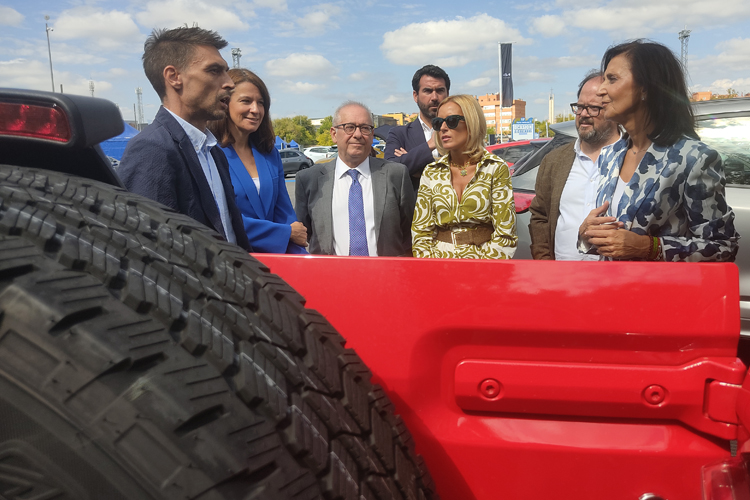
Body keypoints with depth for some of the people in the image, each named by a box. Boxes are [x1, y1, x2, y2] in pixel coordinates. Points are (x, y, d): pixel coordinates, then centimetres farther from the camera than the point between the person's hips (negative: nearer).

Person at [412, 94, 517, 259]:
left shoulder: (496, 169, 2)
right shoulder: (431, 173, 10)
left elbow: (504, 234, -1)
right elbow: (421, 231, 9)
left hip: (483, 261, -1)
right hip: (440, 260, 2)